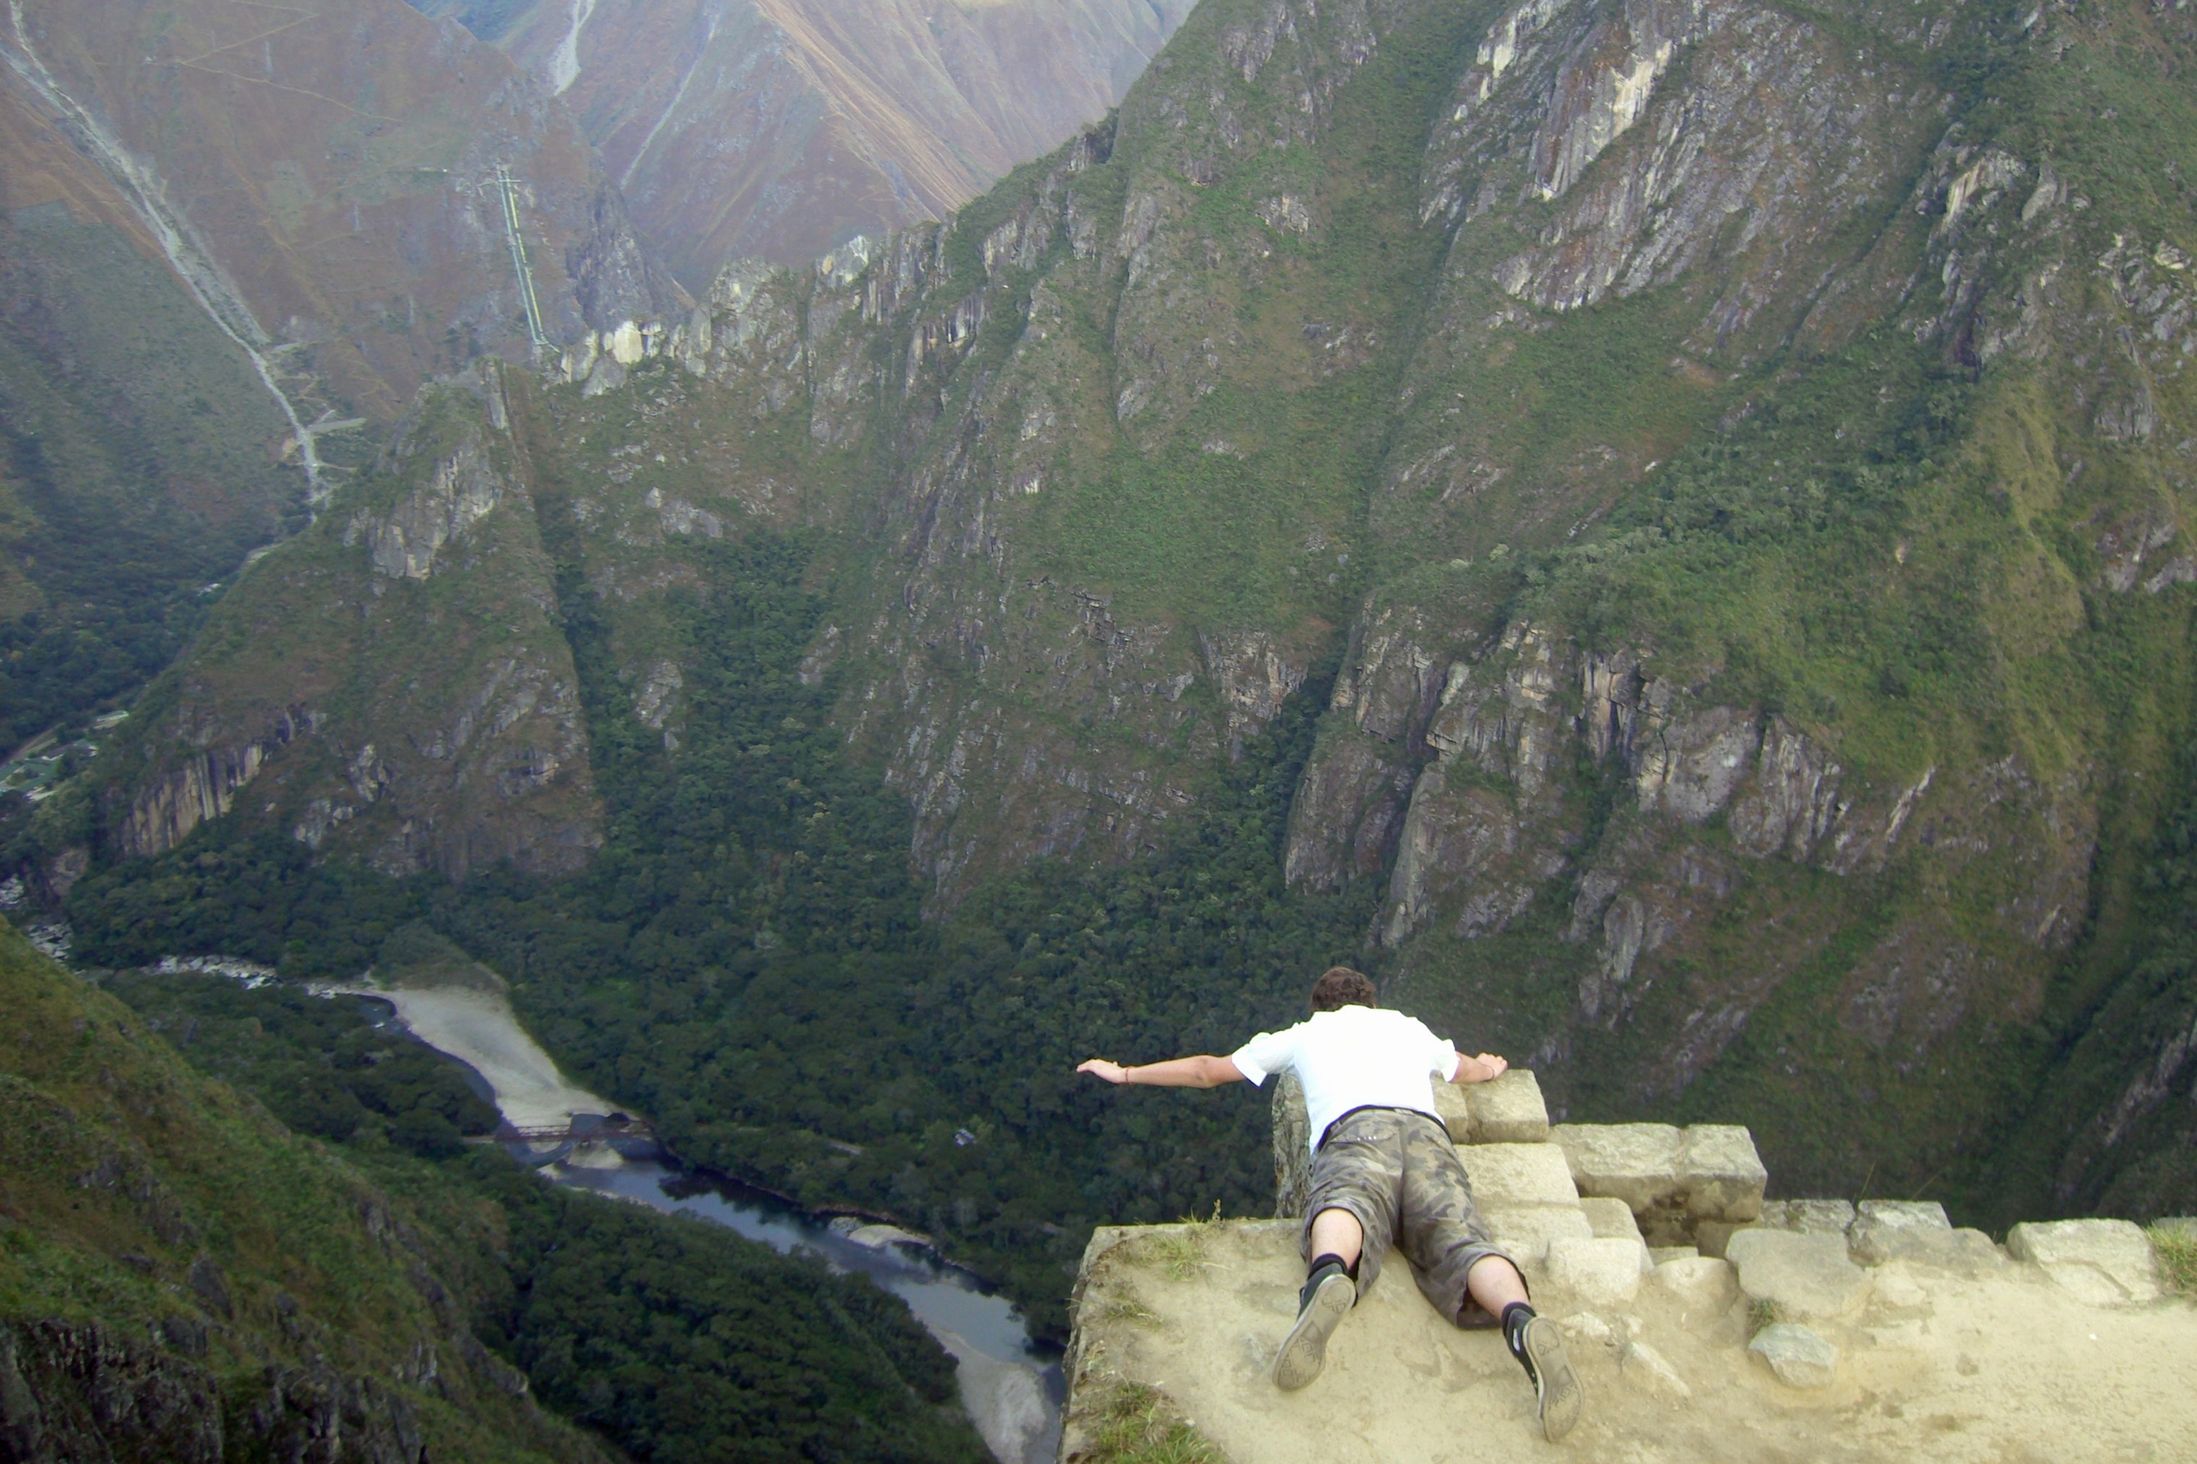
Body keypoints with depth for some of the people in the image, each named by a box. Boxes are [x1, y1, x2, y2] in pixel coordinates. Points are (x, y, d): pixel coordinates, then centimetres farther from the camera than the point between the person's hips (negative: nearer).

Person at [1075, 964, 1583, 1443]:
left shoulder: (1305, 1033, 35)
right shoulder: (1409, 1027, 41)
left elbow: (1208, 1070, 42)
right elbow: (1468, 1069, 62)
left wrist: (1126, 1073, 56)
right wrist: (1487, 1067, 86)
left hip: (1355, 1129, -2)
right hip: (1429, 1132, 2)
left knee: (1343, 1207, -29)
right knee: (1461, 1242, -18)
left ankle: (1328, 1274, -65)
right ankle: (1521, 1320, -51)